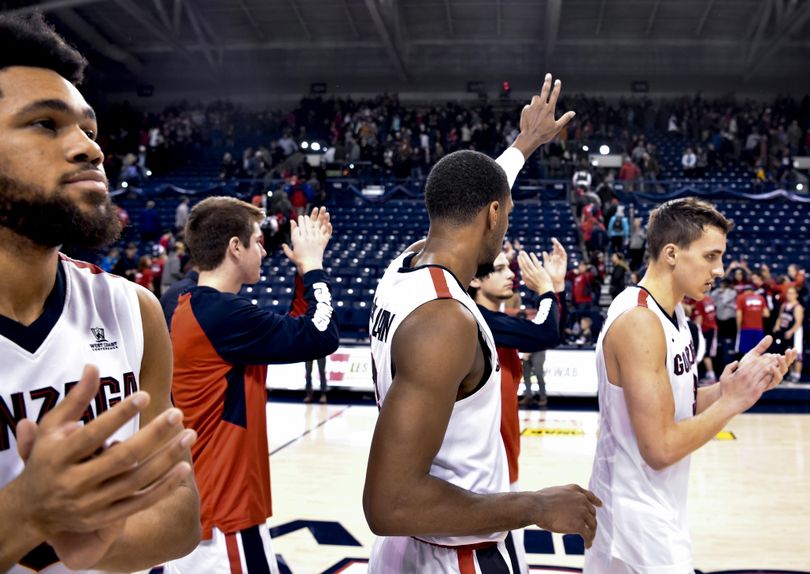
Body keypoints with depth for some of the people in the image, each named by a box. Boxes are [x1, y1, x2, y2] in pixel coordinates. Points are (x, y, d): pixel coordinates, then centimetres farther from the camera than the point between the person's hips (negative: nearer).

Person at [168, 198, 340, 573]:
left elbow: (288, 331, 16)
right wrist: (312, 264, -9)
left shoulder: (191, 309, 8)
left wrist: (306, 270, 10)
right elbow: (322, 337, -22)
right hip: (224, 512, -9)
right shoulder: (225, 313, -21)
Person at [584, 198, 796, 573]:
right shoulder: (639, 322, -24)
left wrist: (725, 389, -4)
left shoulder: (671, 311, 5)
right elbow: (661, 448, -26)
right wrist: (732, 401, -18)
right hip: (639, 516, -9)